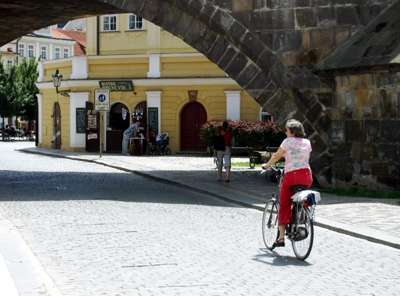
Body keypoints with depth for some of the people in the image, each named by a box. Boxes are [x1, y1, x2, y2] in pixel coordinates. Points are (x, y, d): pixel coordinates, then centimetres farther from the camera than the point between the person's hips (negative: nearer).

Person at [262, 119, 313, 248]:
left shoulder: (288, 141, 2)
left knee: (284, 206, 4)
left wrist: (267, 165, 25)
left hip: (291, 175, -4)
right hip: (307, 176, 4)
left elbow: (276, 156, 9)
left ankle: (281, 238, 2)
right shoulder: (307, 142, 14)